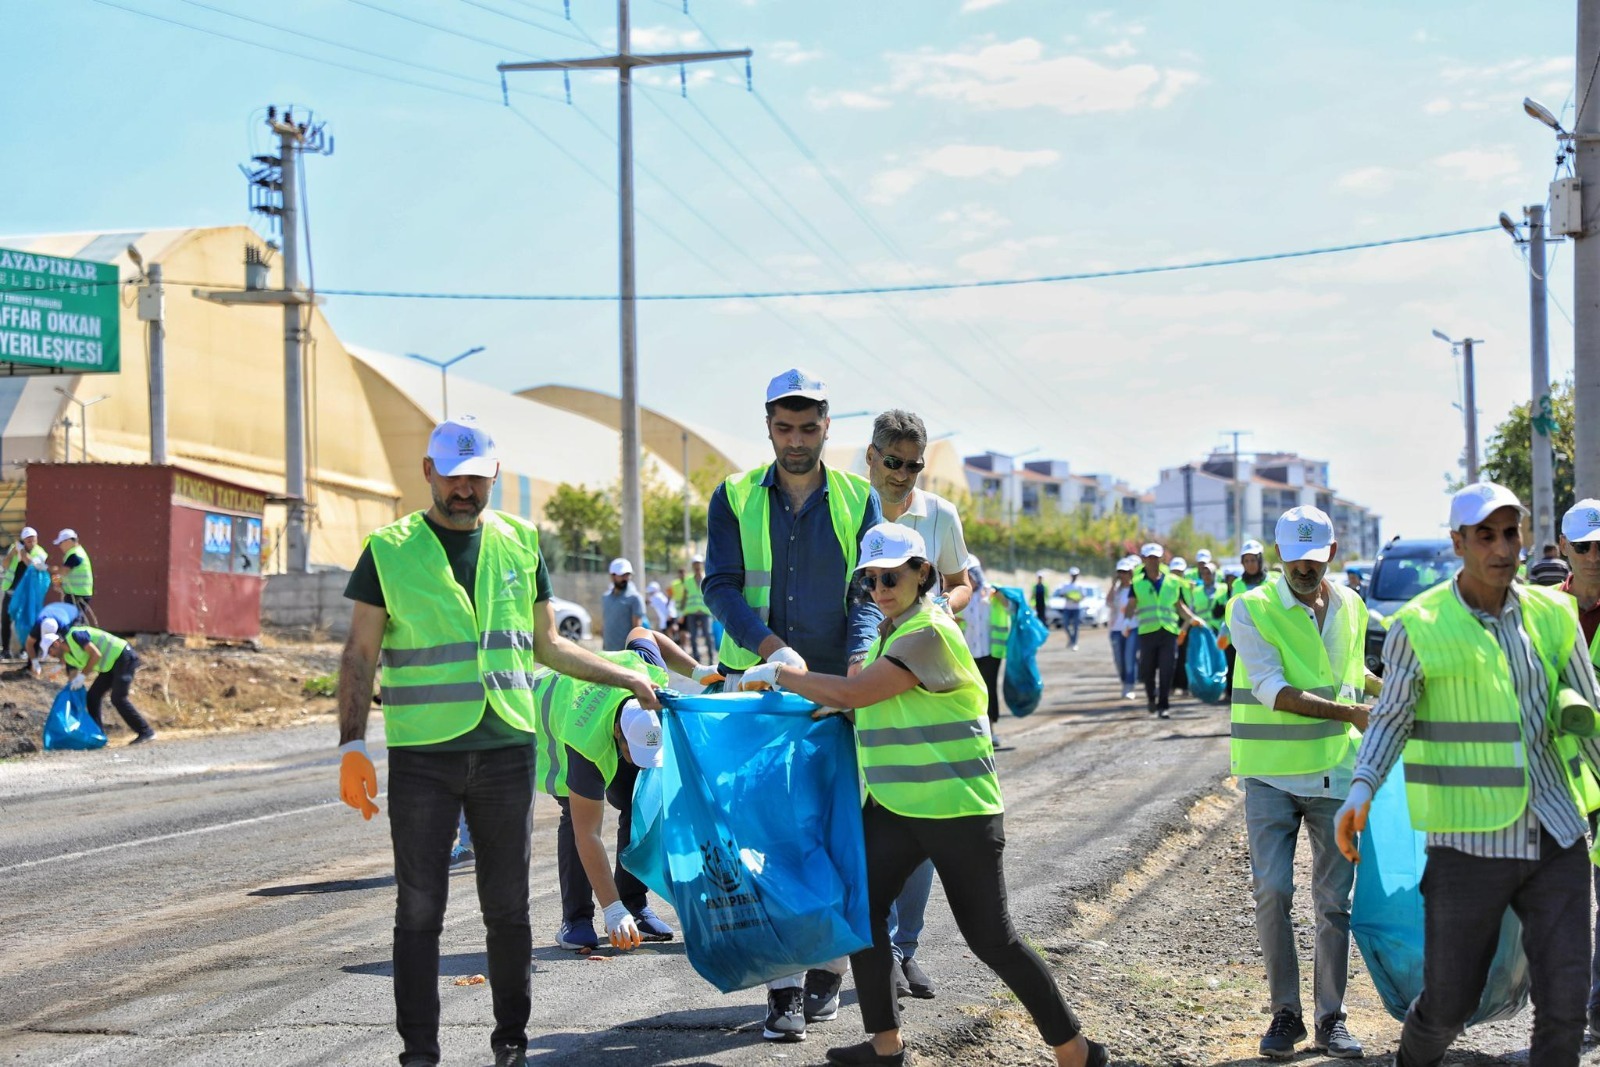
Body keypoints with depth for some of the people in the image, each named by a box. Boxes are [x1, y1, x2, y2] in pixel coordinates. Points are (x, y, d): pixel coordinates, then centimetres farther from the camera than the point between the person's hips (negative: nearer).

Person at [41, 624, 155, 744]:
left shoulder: (75, 635, -16)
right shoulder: (68, 657, 11)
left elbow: (96, 654, -23)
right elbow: (73, 676, 18)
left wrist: (82, 675, -19)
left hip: (123, 656, -10)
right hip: (111, 664, 10)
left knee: (118, 698, -17)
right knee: (92, 696, 8)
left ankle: (146, 732, -14)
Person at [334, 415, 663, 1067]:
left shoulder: (520, 544, 9)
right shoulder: (390, 550, 1)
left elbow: (546, 646, 19)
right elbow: (360, 657, 1)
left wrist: (627, 678, 15)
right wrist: (352, 745, -8)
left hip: (507, 750, 2)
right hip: (421, 756, -2)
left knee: (508, 907, 7)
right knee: (419, 910, 0)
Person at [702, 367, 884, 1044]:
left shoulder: (858, 499, 6)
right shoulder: (735, 498, 5)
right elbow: (720, 586, -4)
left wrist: (862, 654, -21)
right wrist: (770, 645, -21)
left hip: (835, 685, 1)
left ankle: (827, 967, 18)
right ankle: (785, 987, -3)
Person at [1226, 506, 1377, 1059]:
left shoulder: (1351, 606, 7)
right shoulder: (1252, 609, -9)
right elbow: (1273, 690, -19)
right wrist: (1350, 712, -23)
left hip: (1334, 774, 4)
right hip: (1271, 775, -4)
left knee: (1335, 899, 5)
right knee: (1272, 892, -8)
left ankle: (1330, 1018, 13)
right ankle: (1285, 1014, 5)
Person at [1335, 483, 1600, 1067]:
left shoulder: (1553, 614, 5)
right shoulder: (1419, 626, -4)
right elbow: (1390, 717, 1)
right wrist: (1361, 789, -14)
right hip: (1468, 842, -3)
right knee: (1449, 1003, 5)